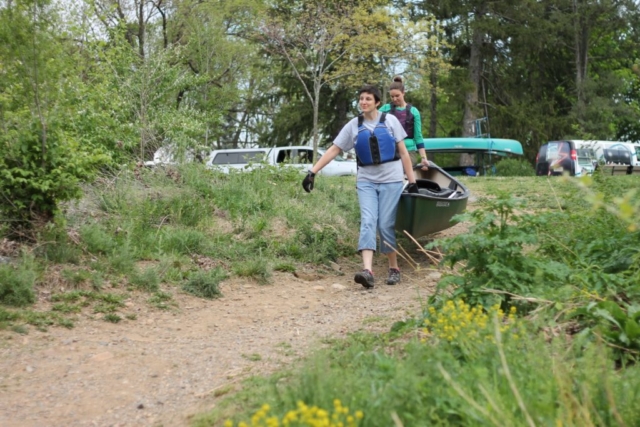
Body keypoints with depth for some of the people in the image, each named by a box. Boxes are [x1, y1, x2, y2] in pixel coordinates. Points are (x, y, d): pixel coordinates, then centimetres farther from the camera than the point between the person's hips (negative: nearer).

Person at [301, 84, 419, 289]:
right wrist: (312, 172, -6)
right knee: (368, 222, -13)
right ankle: (367, 270, -25)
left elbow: (403, 152, 3)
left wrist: (412, 181, -1)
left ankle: (394, 268, 13)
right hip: (366, 181, 1)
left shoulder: (390, 121, 1)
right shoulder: (353, 125, 3)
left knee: (386, 225, -4)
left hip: (391, 180, -1)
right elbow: (333, 150, 2)